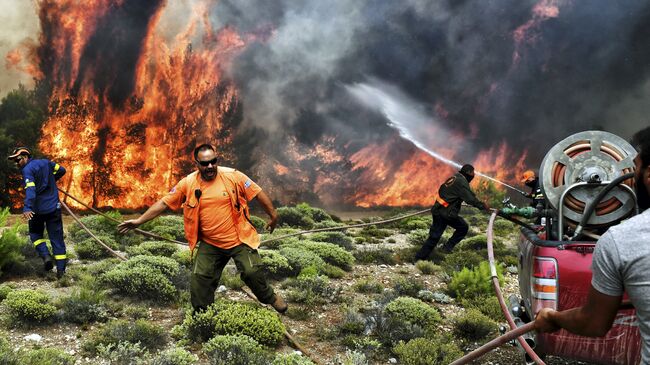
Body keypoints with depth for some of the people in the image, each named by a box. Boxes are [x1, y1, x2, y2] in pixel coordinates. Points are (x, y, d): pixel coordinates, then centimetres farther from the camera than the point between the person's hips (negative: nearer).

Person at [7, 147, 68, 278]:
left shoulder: (27, 170, -11)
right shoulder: (45, 162, 8)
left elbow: (30, 189, -26)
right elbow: (61, 170, 18)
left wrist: (27, 208, -37)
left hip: (38, 209, -5)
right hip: (54, 208, 5)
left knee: (35, 234, 18)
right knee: (56, 238, 7)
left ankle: (46, 255, -5)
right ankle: (61, 269, 3)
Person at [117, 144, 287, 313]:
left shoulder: (232, 176, -11)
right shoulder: (188, 183, -6)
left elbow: (258, 193, -4)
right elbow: (163, 203, -1)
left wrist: (273, 215, 0)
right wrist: (139, 221, -3)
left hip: (239, 240, -2)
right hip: (210, 244, 2)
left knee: (252, 272, -8)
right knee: (199, 279, 2)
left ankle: (271, 298, 22)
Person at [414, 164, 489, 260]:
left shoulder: (454, 178, 15)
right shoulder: (461, 182, -14)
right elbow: (471, 199, -17)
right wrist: (483, 206, -4)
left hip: (438, 211, 9)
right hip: (447, 213, -9)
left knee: (434, 236, 13)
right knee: (463, 227, 10)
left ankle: (419, 257, 13)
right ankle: (448, 247, 8)